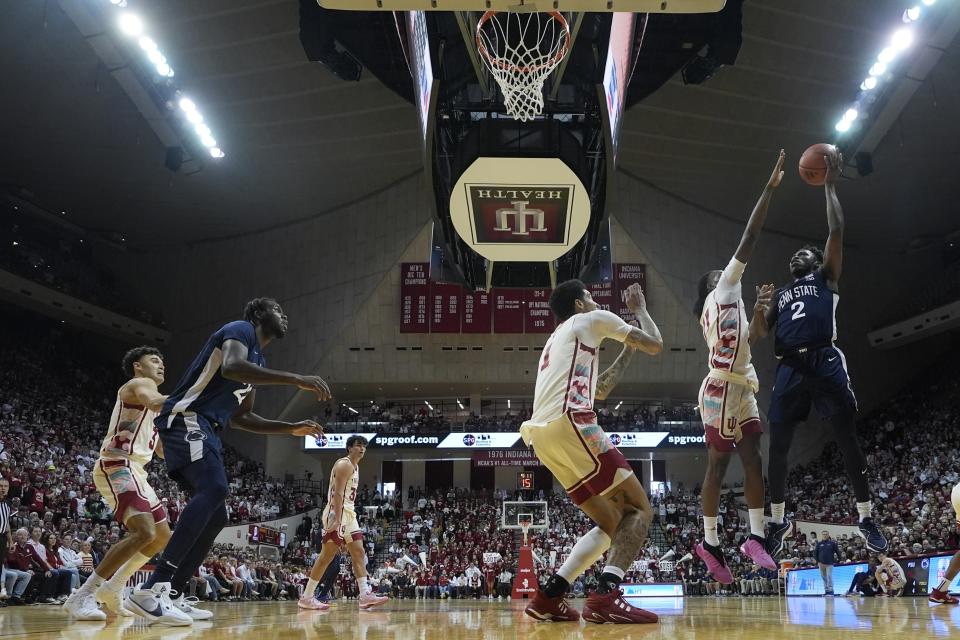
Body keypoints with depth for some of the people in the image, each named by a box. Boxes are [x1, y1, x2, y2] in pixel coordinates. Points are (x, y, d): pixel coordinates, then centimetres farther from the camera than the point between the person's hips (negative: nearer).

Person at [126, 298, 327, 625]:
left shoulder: (258, 362, 26)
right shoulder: (241, 329, -3)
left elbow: (240, 417, 31)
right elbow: (231, 367, -26)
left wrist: (291, 428, 23)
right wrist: (296, 379, -27)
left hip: (205, 429, 11)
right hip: (185, 420, -11)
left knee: (216, 515, 9)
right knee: (214, 489, -30)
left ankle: (170, 595, 12)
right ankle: (150, 591, -36)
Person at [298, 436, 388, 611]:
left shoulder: (355, 467, 19)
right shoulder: (344, 465, -12)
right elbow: (337, 493, -20)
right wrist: (337, 519, -28)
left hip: (349, 514, 10)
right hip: (337, 514, -10)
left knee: (359, 553, 5)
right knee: (327, 556, -8)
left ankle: (365, 595, 3)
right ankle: (307, 597, -3)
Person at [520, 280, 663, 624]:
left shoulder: (556, 341, 36)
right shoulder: (592, 319, 12)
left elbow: (601, 389, 43)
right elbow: (655, 345, 15)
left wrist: (629, 349, 46)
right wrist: (640, 309, 32)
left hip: (542, 435, 8)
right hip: (570, 424, -8)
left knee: (612, 522, 14)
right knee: (638, 509, -3)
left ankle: (548, 596, 4)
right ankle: (606, 595, -23)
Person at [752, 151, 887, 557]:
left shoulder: (826, 278, 18)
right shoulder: (780, 294, 28)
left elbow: (837, 231, 8)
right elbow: (760, 332, 19)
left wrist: (830, 186, 9)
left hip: (825, 362, -4)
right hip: (790, 368, 4)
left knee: (847, 440, -5)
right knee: (778, 446, 1)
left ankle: (866, 517, 5)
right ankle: (779, 521, 15)